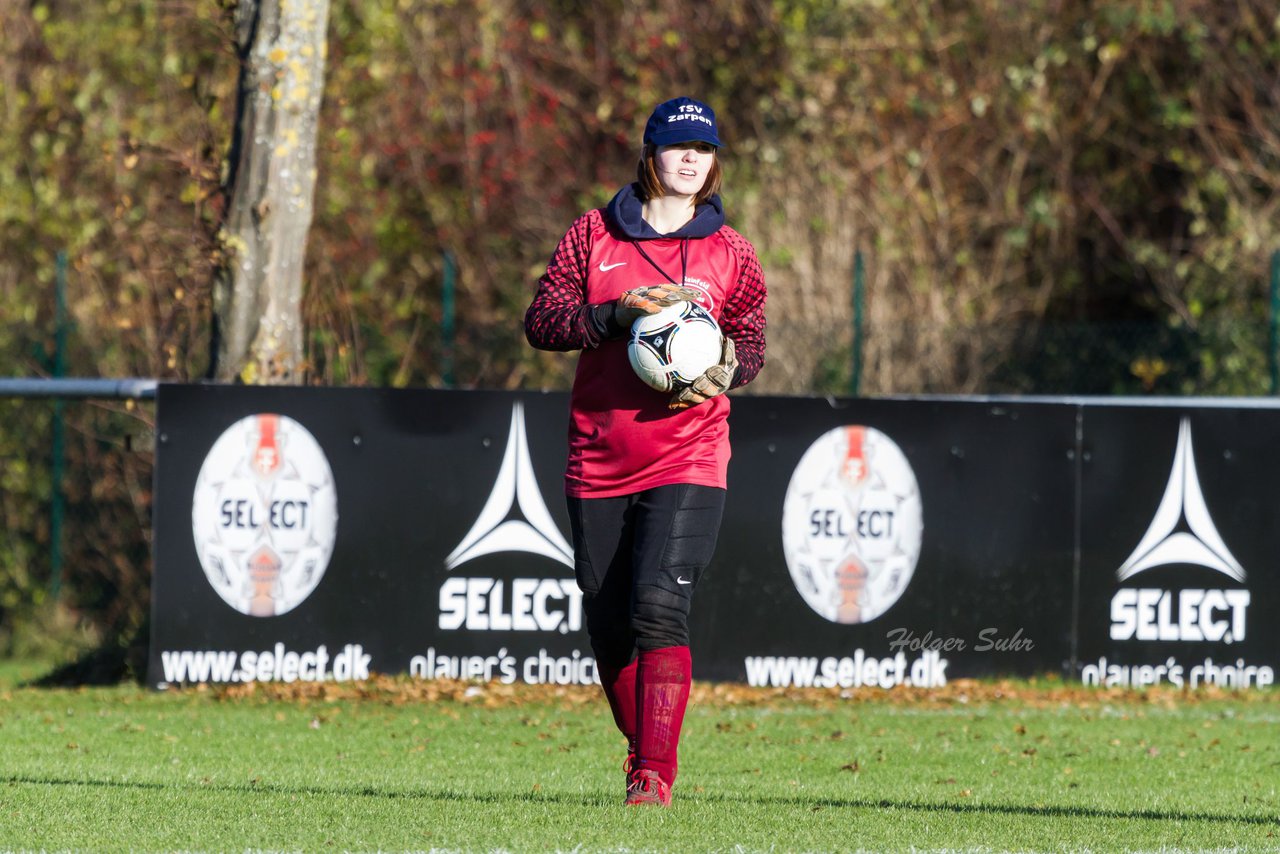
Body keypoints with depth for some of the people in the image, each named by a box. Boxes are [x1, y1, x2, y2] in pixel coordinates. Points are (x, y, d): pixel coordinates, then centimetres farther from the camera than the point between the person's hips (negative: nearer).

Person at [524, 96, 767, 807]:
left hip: (688, 461, -2)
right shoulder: (594, 235, 7)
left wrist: (728, 371, -9)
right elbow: (542, 321, 1)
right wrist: (619, 313, -14)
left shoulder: (730, 253, 6)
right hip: (599, 458, 2)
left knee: (660, 607, -19)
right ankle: (642, 753, 26)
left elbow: (751, 345, 13)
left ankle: (656, 773, -19)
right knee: (609, 623, 7)